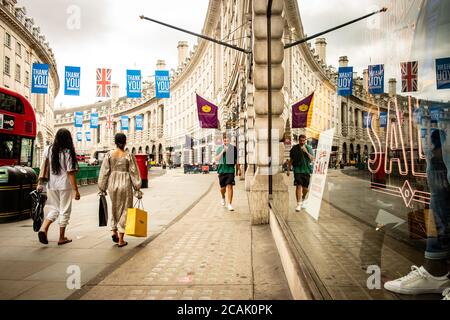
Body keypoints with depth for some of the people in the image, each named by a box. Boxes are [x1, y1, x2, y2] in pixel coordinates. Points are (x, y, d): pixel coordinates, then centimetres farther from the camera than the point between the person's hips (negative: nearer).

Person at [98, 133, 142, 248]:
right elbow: (134, 173, -5)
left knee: (115, 208, 25)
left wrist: (102, 188, 10)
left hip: (112, 184, 3)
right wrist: (137, 189, 1)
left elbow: (104, 172, 1)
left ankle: (114, 231, 17)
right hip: (125, 184, -2)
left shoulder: (109, 154, -1)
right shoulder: (129, 156, -7)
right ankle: (121, 240, 10)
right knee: (124, 210, 7)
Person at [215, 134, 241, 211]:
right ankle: (223, 197, 42)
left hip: (230, 170, -2)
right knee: (223, 187, 9)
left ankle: (229, 204, -6)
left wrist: (239, 169, 13)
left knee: (229, 186, -12)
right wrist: (223, 151, -14)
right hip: (222, 170, 2)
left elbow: (236, 160, 11)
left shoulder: (233, 148, 4)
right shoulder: (219, 149, 6)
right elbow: (216, 159, -5)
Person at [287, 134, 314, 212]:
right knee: (299, 186, -13)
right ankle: (299, 204, -10)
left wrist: (306, 152, -15)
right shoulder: (294, 148, 3)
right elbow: (291, 160, 11)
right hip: (297, 170, -1)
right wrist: (288, 169, 9)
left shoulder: (309, 148, 4)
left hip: (307, 170, 2)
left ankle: (303, 199, 39)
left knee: (305, 188, 9)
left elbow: (312, 159, -2)